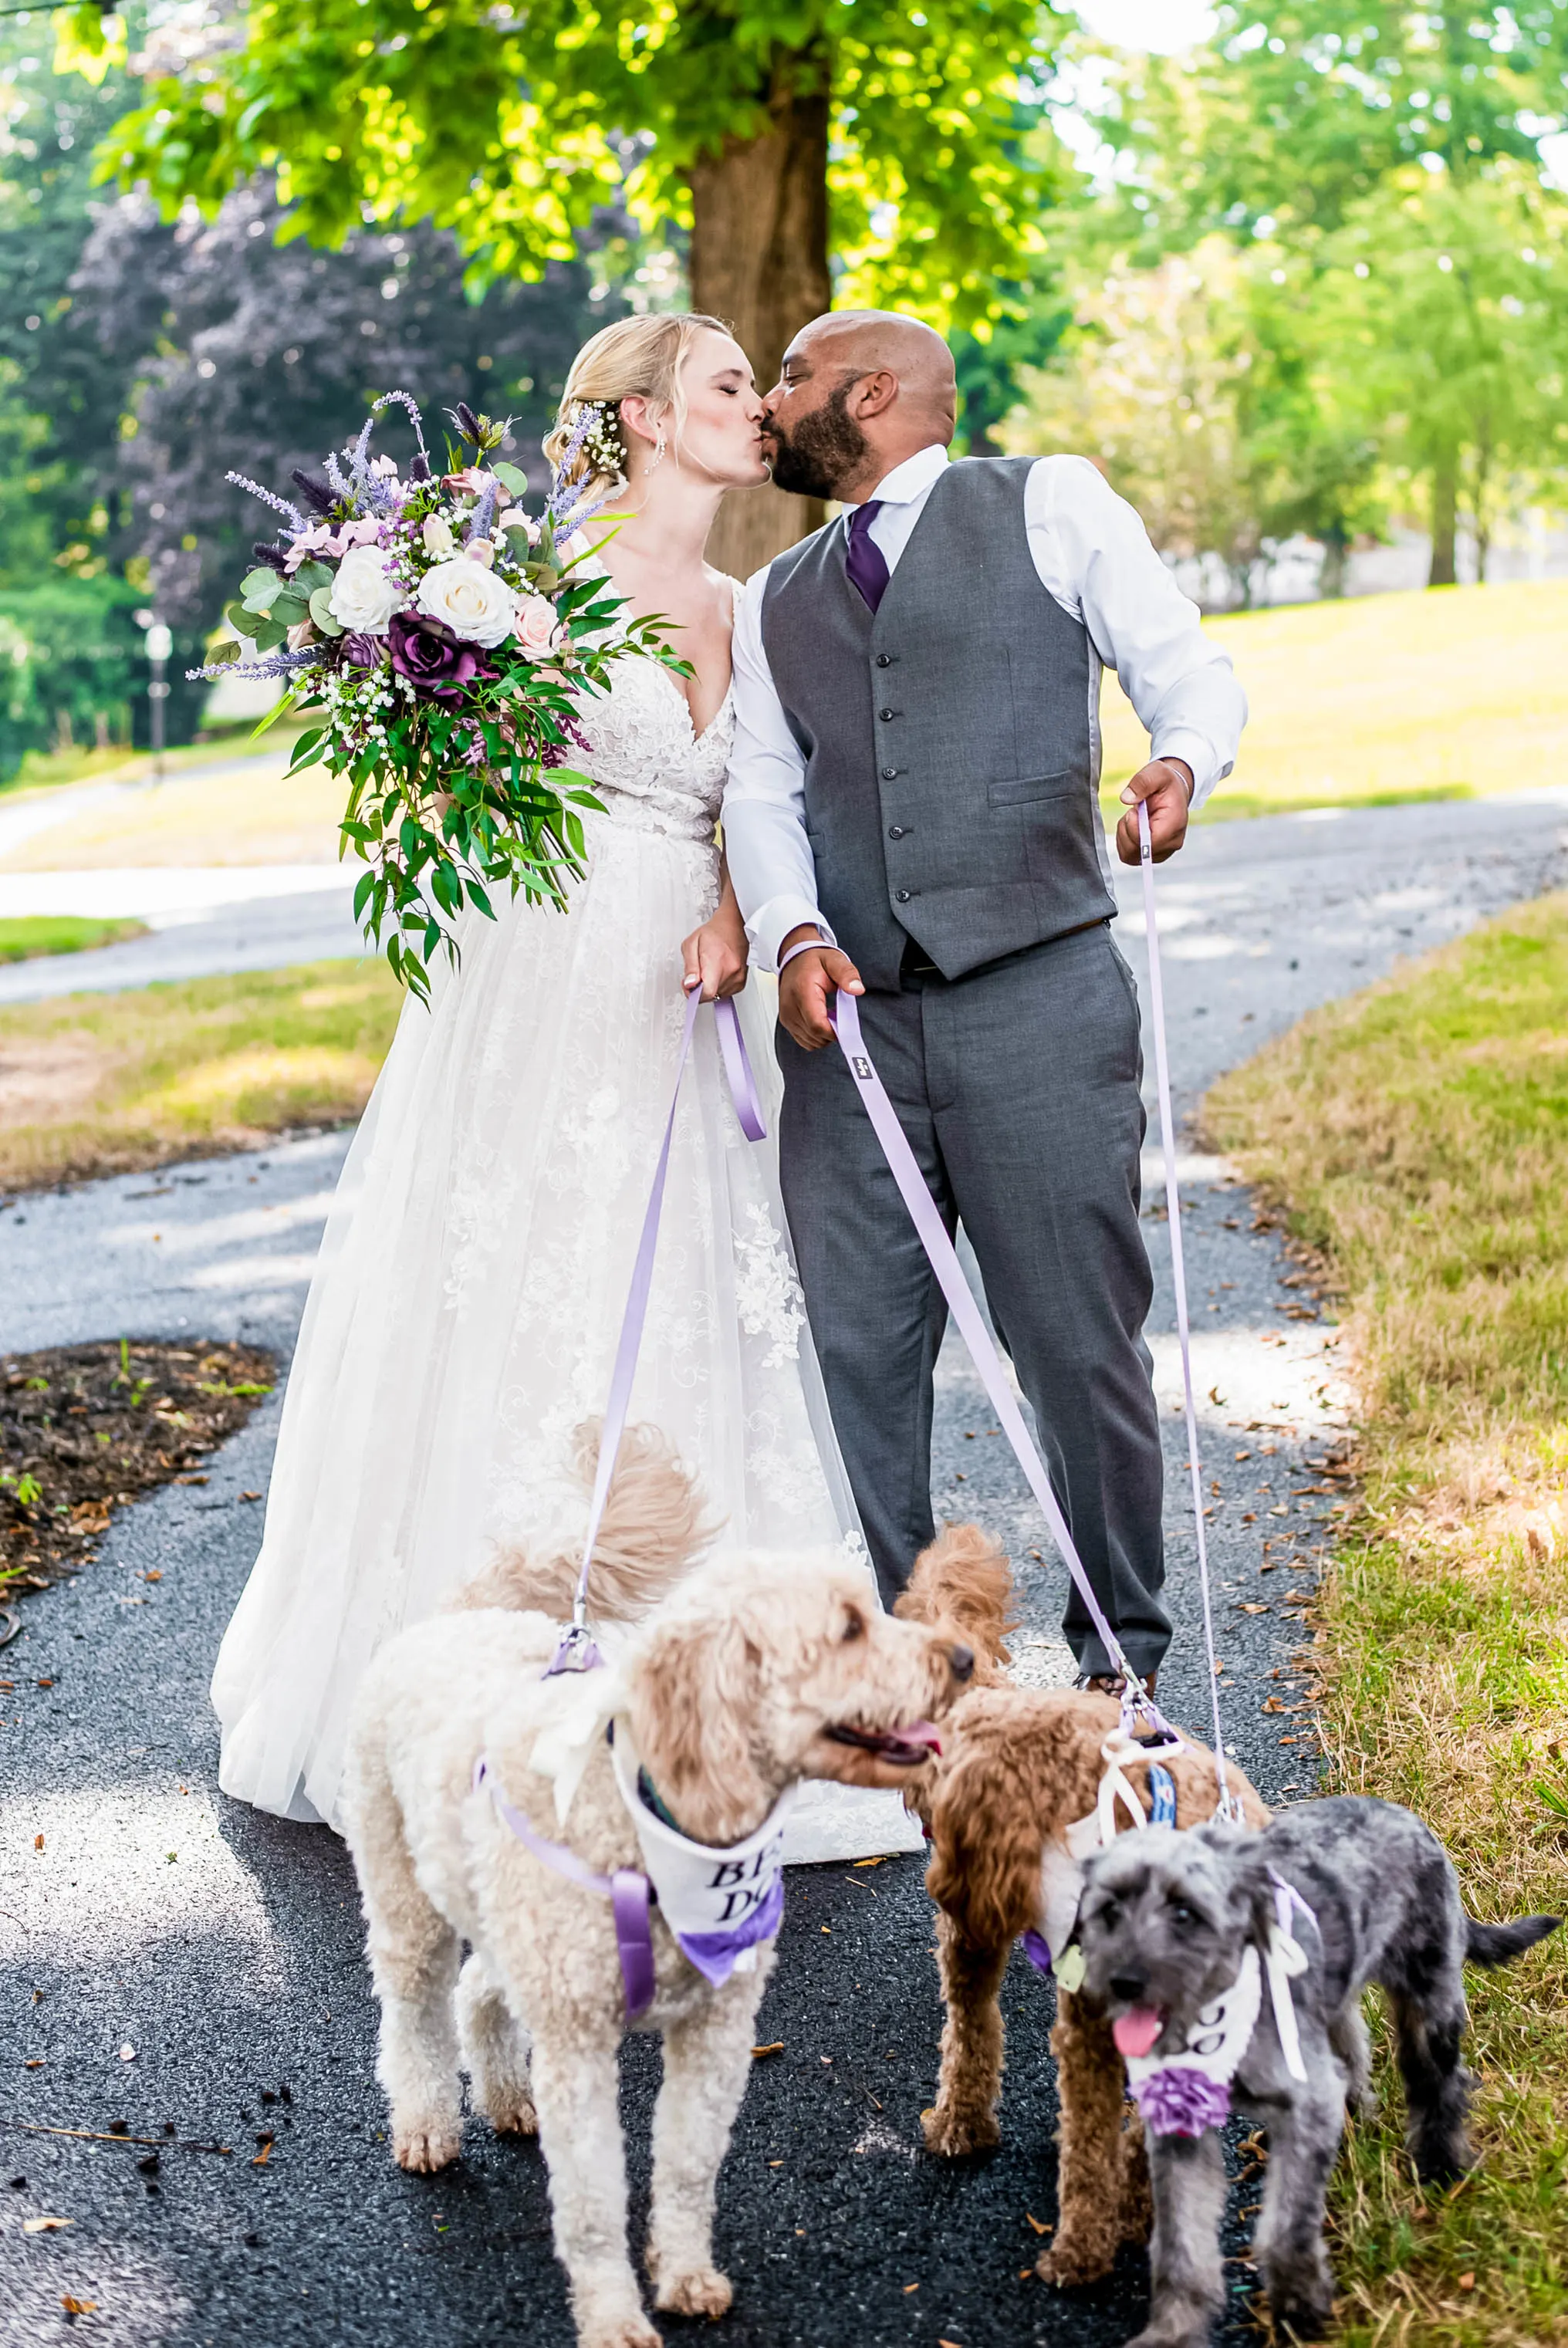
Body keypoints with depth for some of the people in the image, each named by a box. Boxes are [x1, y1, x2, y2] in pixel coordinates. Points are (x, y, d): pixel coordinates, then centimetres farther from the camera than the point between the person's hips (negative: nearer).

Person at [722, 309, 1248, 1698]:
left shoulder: (1049, 504, 10)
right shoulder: (774, 603, 22)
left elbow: (1196, 680, 3)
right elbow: (760, 790, 10)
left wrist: (1177, 768, -21)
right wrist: (793, 934, -11)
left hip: (1039, 1000, -4)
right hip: (849, 1016, 4)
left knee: (1080, 1341, -1)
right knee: (856, 1358, 3)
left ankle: (1118, 1649, 17)